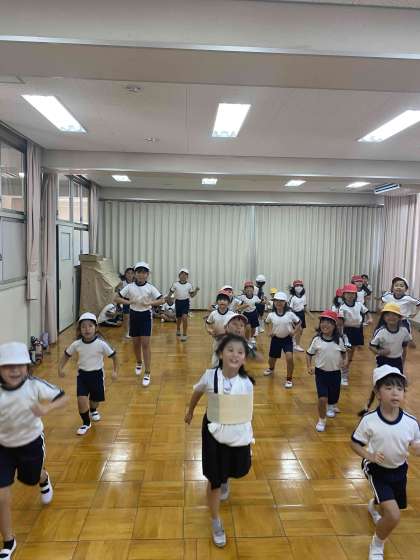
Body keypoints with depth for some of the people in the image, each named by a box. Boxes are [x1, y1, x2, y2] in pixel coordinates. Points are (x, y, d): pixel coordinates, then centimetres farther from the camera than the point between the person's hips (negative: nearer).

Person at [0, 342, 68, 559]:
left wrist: (47, 408, -37)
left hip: (31, 443, 0)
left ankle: (44, 480, 64)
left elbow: (63, 397, -19)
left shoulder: (34, 385, -26)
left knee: (31, 479, 24)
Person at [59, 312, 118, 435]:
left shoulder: (101, 344, -18)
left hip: (96, 374, -1)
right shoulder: (76, 344, -11)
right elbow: (66, 355, 7)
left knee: (95, 399, 17)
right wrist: (60, 368, -4)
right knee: (81, 400, -13)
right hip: (82, 374, 1)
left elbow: (114, 356, -7)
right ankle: (86, 423, 14)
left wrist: (115, 371, -10)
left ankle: (93, 411, 56)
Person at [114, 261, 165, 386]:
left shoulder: (150, 288, -7)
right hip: (134, 315, 2)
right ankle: (139, 363, 44)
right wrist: (128, 302, -18)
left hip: (145, 316, -2)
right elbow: (117, 298, -1)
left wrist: (150, 303, -26)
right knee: (136, 343, 15)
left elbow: (162, 300, -11)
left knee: (145, 344, -6)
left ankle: (147, 373, -1)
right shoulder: (129, 287, -3)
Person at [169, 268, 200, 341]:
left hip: (185, 302, -1)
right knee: (179, 318, 15)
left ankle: (184, 335, -9)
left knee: (184, 317, -17)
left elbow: (192, 295, 4)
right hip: (178, 302, 1)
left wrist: (196, 291, -12)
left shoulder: (189, 285, -1)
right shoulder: (175, 284, -4)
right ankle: (178, 330, 45)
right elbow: (171, 293, -2)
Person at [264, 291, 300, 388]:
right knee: (271, 359, 14)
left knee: (289, 358, -22)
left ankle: (289, 379, -1)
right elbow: (268, 323, 12)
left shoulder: (290, 313, -13)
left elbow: (298, 322, 3)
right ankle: (271, 368, 54)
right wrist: (269, 332, -3)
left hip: (287, 339, -2)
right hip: (276, 339, 2)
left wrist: (294, 331, -9)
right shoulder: (271, 314, -9)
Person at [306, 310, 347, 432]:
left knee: (334, 397, 17)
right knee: (322, 398, -12)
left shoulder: (339, 340, -7)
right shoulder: (317, 339, -10)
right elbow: (309, 354, 0)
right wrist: (309, 367, -11)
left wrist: (345, 360, -7)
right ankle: (321, 420, 11)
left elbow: (343, 352, 12)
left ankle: (331, 407, 54)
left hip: (335, 373, 2)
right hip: (321, 372, -2)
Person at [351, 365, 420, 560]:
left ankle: (374, 506, 69)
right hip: (377, 470, -4)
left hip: (399, 470, 5)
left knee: (387, 505, 28)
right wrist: (369, 456, -28)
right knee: (393, 516, -19)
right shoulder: (369, 420, -24)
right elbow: (355, 443, -11)